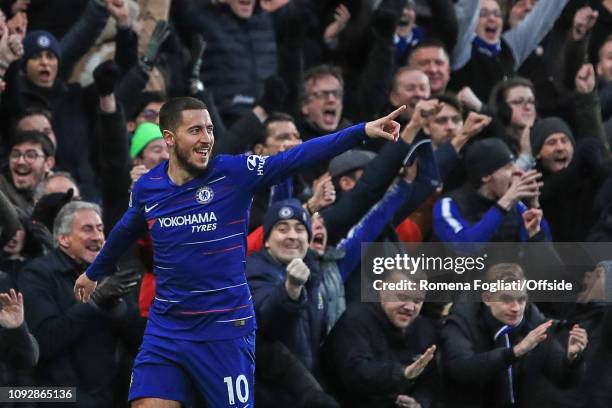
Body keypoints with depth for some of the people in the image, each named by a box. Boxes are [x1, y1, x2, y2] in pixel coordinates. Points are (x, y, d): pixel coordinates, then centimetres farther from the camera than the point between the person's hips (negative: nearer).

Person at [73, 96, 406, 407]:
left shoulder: (234, 173, -8)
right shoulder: (145, 188, 2)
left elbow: (297, 157, -19)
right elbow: (126, 231, 24)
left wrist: (361, 131, -30)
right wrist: (95, 272, 41)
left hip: (226, 331, -3)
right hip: (166, 329, 3)